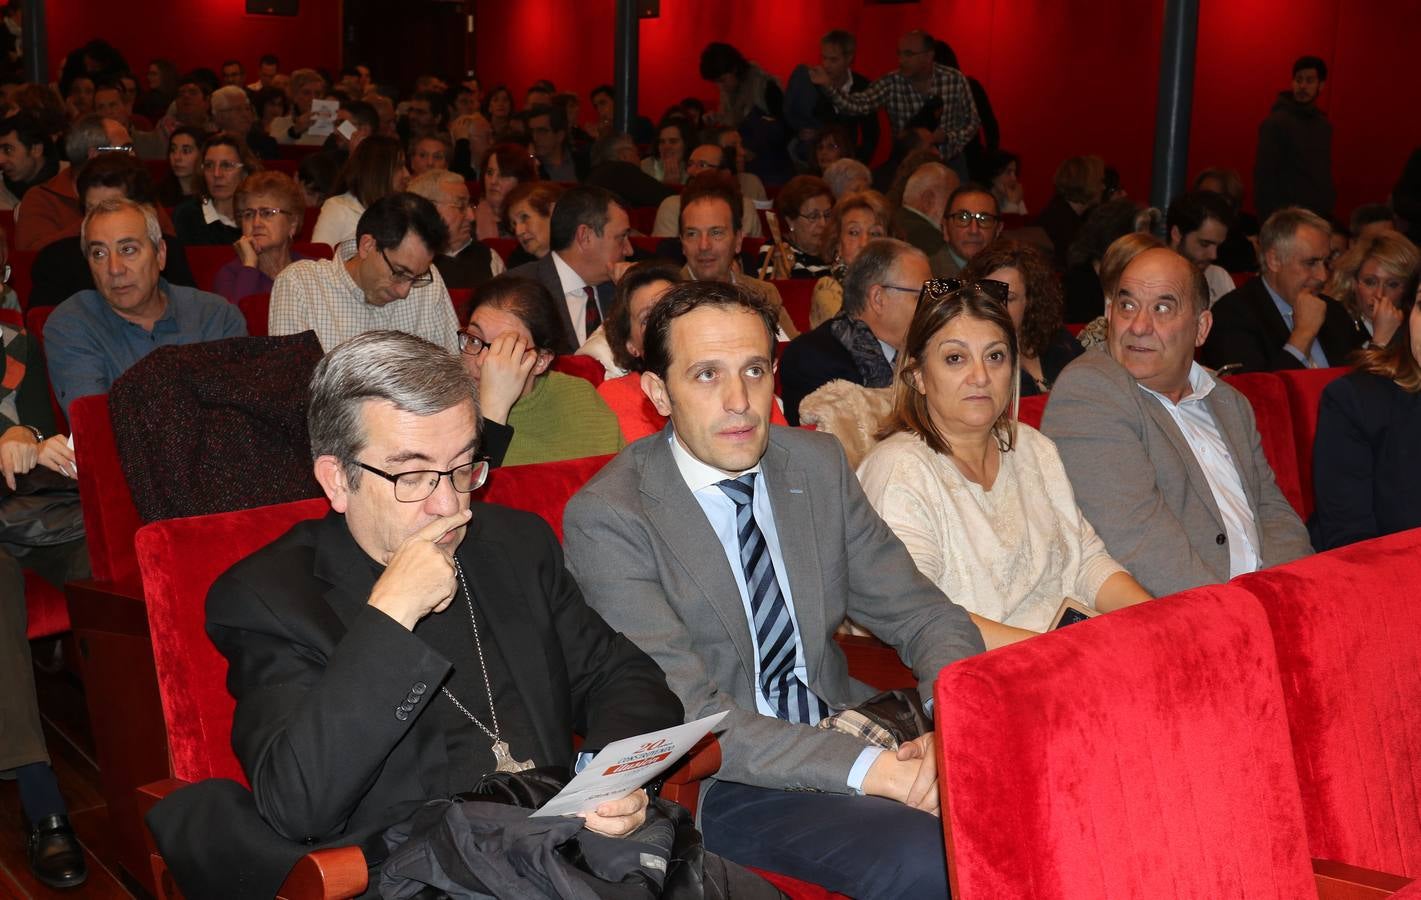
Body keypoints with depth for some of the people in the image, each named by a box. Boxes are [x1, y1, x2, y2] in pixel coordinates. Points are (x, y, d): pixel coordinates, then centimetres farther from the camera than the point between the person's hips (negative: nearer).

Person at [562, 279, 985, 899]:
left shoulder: (818, 464, 5)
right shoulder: (606, 518, -13)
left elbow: (923, 615, 6)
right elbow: (689, 714, -19)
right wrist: (868, 769, -27)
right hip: (724, 784, -5)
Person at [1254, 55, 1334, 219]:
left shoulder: (1324, 125, 14)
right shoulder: (1275, 122, -7)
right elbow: (1264, 175, -12)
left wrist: (1328, 208, 13)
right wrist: (1270, 216, -17)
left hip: (1319, 215, 6)